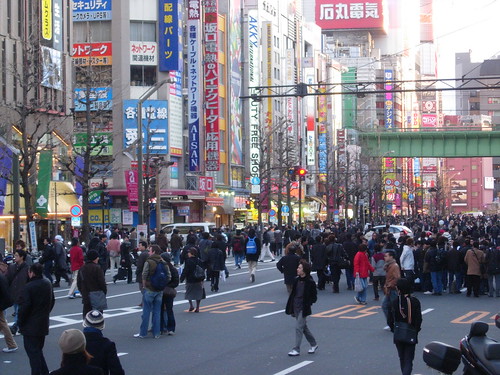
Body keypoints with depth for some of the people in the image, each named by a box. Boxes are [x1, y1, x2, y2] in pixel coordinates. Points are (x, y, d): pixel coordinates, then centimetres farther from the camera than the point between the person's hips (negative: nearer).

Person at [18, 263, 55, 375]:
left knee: (33, 352, -1)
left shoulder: (29, 287, -20)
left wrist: (20, 322, -9)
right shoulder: (48, 284, 5)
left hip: (30, 325, -8)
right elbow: (52, 301, 15)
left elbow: (25, 306, -21)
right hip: (43, 324, 8)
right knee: (38, 350, 20)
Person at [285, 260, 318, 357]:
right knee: (304, 327, 16)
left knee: (298, 327, -9)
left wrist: (307, 305, -16)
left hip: (303, 309, -7)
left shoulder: (310, 282, -12)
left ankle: (296, 349, -4)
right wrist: (290, 308, 12)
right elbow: (292, 294, 13)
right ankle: (314, 344, 32)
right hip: (296, 308, 7)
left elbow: (314, 297, -6)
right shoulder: (297, 280, 6)